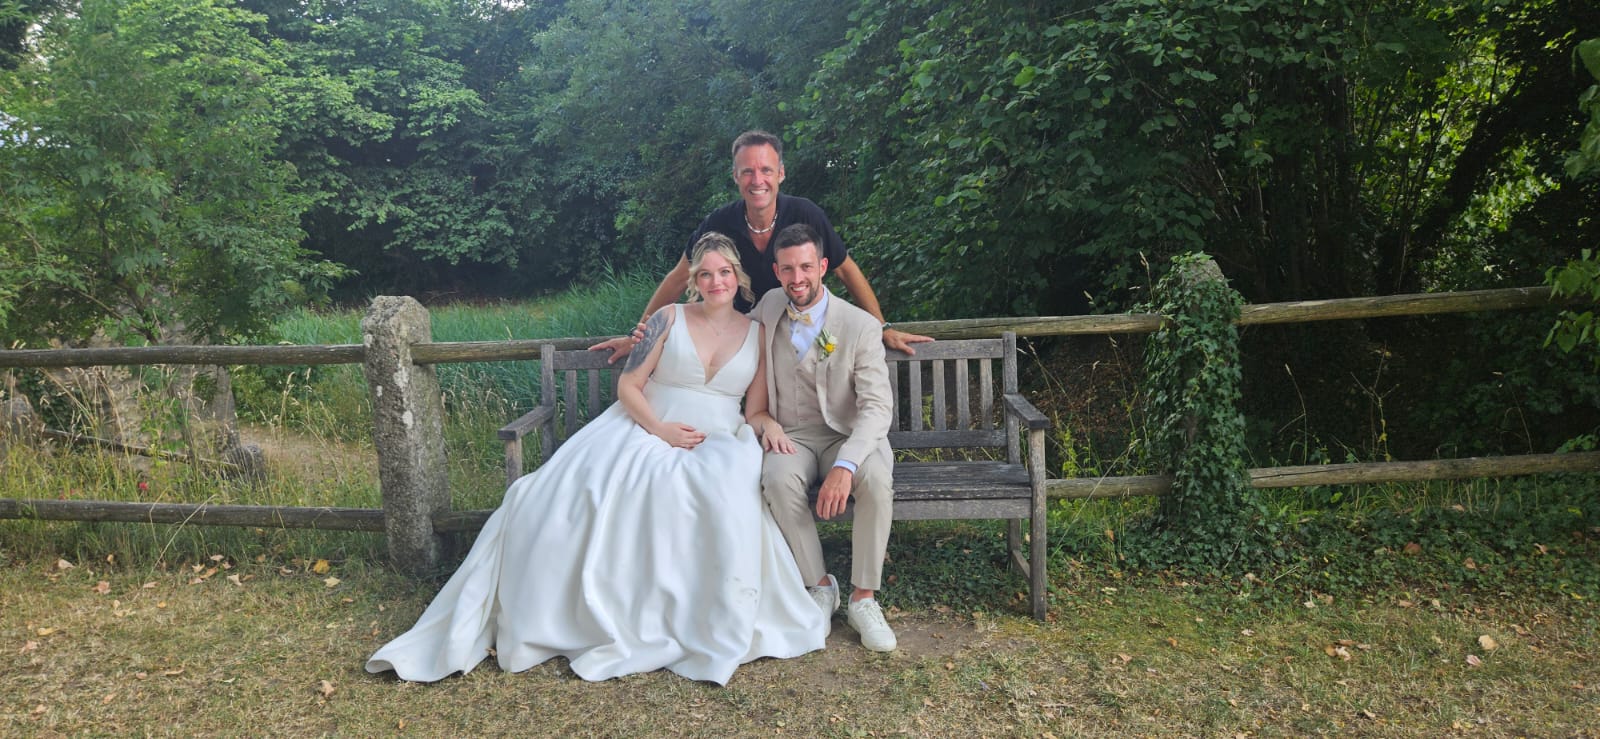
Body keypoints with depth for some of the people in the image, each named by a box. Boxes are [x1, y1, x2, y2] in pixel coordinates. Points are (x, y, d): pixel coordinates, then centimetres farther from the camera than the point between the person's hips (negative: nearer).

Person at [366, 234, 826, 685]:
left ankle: (718, 632, -22)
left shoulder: (758, 333, 11)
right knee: (568, 492, -25)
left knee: (726, 495, -37)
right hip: (641, 430, 0)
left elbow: (758, 410, 11)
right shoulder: (669, 319, 6)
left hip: (716, 444, 0)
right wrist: (661, 429, -13)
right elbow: (628, 386, 2)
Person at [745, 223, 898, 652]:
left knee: (876, 480, -35)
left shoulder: (861, 327, -11)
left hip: (847, 436, -2)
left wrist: (845, 465, -36)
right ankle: (820, 585, -13)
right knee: (778, 480, -34)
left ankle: (863, 599, -18)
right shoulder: (769, 308, 2)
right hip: (790, 438, 2)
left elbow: (877, 407, -18)